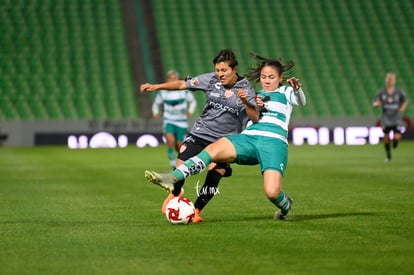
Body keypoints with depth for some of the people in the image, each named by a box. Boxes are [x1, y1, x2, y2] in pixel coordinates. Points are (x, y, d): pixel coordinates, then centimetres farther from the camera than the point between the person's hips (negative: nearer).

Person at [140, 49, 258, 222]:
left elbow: (255, 117, -14)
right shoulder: (211, 80, -3)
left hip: (225, 139, -2)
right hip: (200, 132, 2)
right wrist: (156, 87, -3)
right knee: (181, 166, -4)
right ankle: (175, 194, 29)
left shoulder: (246, 88, -8)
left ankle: (196, 210, 5)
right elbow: (182, 84, 2)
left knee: (215, 173, -14)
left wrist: (245, 101, -32)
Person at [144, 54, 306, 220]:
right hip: (248, 137, 4)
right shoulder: (254, 95, 29)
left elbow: (301, 102, -3)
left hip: (274, 142, -4)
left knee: (272, 192, -22)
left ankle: (285, 206, 17)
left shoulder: (285, 92, 17)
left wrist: (297, 89, -26)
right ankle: (172, 178, -39)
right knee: (212, 149, -25)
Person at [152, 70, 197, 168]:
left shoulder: (184, 91, -4)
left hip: (181, 122, 0)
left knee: (179, 146, -1)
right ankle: (173, 165, -17)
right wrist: (156, 113, -6)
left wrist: (190, 111, -9)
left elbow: (193, 102, 9)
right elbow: (156, 104, 14)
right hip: (168, 121, 0)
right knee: (170, 140, -26)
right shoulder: (163, 92, -2)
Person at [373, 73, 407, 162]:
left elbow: (405, 101, 11)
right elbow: (374, 104, 1)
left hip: (397, 118, -1)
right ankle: (388, 156, 23)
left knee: (397, 137, -15)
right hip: (386, 119, 1)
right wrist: (377, 104, -23)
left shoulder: (399, 92, -4)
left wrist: (403, 107, -10)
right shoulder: (381, 92, -4)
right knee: (386, 138, 1)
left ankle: (395, 141, 24)